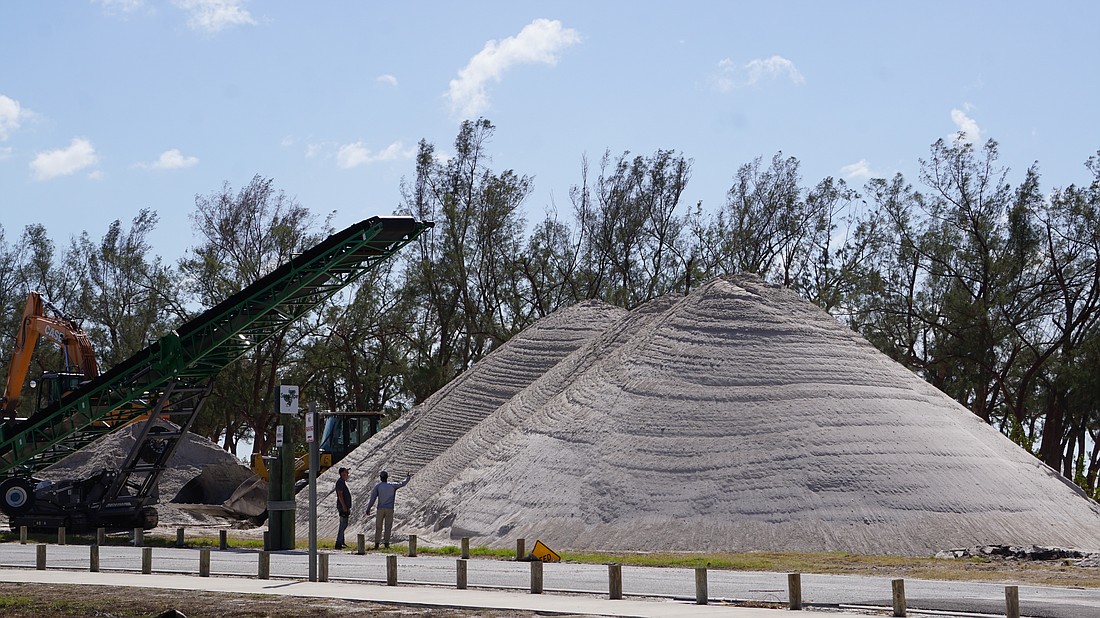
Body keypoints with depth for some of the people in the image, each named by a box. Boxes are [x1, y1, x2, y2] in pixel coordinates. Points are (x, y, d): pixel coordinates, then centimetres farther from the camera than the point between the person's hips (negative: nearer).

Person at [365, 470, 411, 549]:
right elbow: (403, 484, 17)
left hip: (380, 509, 0)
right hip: (389, 509, 0)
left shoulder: (378, 486, 0)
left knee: (378, 527, 4)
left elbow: (373, 498, -4)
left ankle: (376, 543, -1)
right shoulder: (392, 486, 3)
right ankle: (386, 543, 0)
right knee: (388, 527, 4)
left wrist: (368, 509, -2)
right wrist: (408, 478, 36)